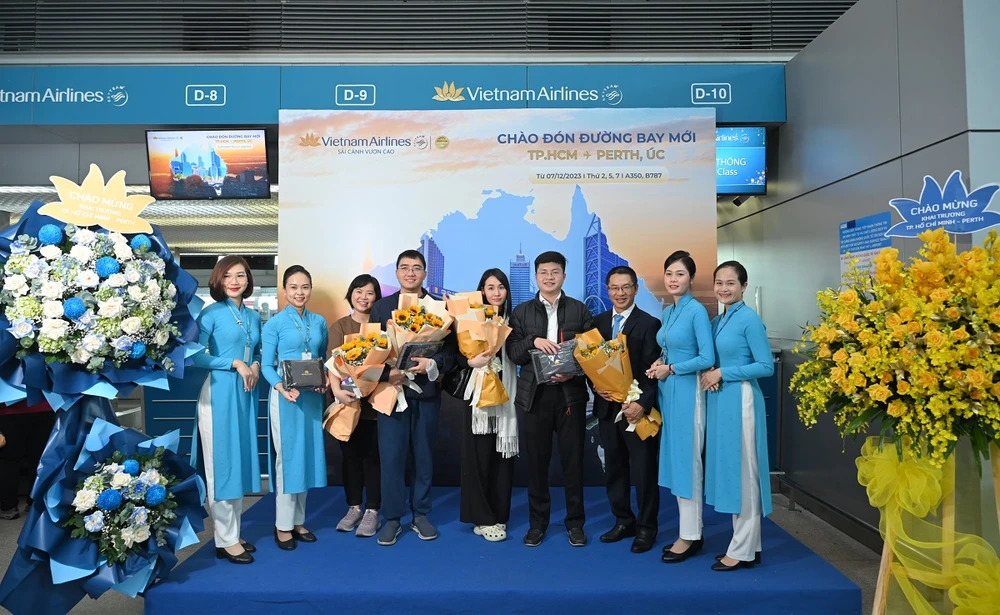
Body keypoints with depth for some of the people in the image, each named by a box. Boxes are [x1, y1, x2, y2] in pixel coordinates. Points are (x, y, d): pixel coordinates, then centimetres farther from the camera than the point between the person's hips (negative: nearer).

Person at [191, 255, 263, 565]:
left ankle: (234, 534, 23)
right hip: (219, 394, -6)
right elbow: (195, 356, -13)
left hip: (246, 395, 6)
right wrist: (235, 363, -16)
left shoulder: (253, 316, 12)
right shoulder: (210, 313, -6)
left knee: (241, 463, 11)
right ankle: (226, 541, 10)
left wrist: (255, 366, 0)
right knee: (222, 466, 1)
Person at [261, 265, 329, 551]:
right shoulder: (274, 324, -4)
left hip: (313, 397, 4)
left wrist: (325, 381, -6)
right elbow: (267, 366, -6)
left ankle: (298, 521, 22)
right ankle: (283, 525, 13)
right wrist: (282, 388, -23)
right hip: (286, 397, -4)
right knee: (287, 457, 1)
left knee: (307, 456, 10)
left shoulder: (320, 322, 9)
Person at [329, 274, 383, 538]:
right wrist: (336, 390, -24)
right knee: (350, 455, 10)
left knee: (373, 456, 3)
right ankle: (354, 508, 24)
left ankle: (372, 512, 13)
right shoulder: (339, 326, 5)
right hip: (348, 400, 1)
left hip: (375, 399, -1)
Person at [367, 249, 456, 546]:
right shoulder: (381, 307, 7)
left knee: (424, 455, 10)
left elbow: (451, 347, -1)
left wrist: (433, 364, -19)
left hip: (427, 391, 1)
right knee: (391, 457, 1)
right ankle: (392, 518, 15)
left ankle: (421, 515, 23)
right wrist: (386, 373, -15)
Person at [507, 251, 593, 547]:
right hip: (534, 395, 1)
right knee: (536, 460, 7)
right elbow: (513, 353, 1)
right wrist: (533, 341, -17)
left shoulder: (579, 310, 5)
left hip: (571, 393, 0)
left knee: (573, 459, 6)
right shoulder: (521, 312, 7)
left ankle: (575, 522, 21)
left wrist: (573, 373, -14)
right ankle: (537, 522, 22)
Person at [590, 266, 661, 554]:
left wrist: (642, 404, -21)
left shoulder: (649, 324, -7)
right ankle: (623, 521, 29)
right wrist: (596, 387, -9)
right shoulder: (597, 322, 9)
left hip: (637, 409, -5)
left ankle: (646, 527, 20)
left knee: (644, 470, 5)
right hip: (607, 408, 5)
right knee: (613, 468, 13)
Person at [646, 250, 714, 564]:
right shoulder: (667, 312, 12)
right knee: (675, 460, 12)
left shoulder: (697, 310, -11)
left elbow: (707, 358, -16)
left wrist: (670, 369, -12)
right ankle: (689, 531, 23)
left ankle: (691, 536, 12)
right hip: (667, 391, 8)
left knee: (687, 461, 0)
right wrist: (659, 363, 2)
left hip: (687, 392, -8)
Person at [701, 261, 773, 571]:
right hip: (719, 400, 8)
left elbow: (766, 366, -14)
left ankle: (744, 551, 12)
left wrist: (722, 374, -15)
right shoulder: (717, 320, 12)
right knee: (728, 470, 13)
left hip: (739, 400, -8)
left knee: (742, 471, 0)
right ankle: (744, 543, 25)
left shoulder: (749, 319, -11)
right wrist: (710, 375, -2)